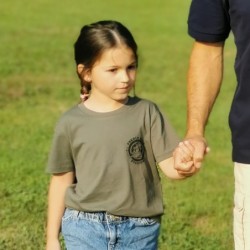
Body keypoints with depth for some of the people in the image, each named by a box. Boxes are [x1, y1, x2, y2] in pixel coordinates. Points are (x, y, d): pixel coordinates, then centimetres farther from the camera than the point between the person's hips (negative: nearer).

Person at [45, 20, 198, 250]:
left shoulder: (146, 112, -4)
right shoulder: (71, 123, -3)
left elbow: (169, 166, -8)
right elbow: (62, 181, 5)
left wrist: (184, 165, -32)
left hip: (139, 230, 1)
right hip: (85, 229, -1)